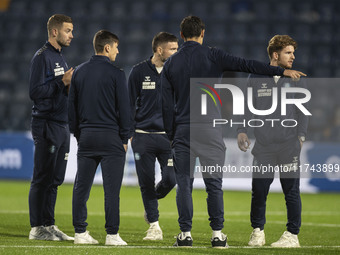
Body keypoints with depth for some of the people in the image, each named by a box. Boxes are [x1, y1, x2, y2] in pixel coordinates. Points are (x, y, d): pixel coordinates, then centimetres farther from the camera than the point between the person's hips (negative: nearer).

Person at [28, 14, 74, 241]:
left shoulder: (61, 58, 19)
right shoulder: (42, 56, -9)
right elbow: (36, 91, -17)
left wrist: (70, 86, 5)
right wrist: (62, 82, -17)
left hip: (62, 126, 9)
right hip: (47, 125, -9)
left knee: (55, 179, 10)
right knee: (42, 178, -6)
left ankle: (49, 225, 15)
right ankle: (37, 228, -4)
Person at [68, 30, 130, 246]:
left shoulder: (79, 72, 9)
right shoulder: (116, 74, -7)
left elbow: (72, 106, 12)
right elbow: (124, 108, -6)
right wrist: (124, 138, 2)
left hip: (86, 137, 5)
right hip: (111, 138, -5)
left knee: (82, 187, 7)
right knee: (111, 188, -3)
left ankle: (80, 232, 7)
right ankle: (112, 234, -3)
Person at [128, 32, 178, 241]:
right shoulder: (139, 72, 0)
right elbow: (130, 104, 5)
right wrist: (128, 134, 0)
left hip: (169, 136, 1)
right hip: (143, 137, -1)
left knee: (170, 179, -8)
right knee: (147, 182, 0)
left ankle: (153, 200, 25)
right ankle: (154, 225, 13)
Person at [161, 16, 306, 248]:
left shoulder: (171, 64, 7)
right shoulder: (212, 56, -2)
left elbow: (167, 104, 6)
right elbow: (246, 65, -9)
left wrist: (171, 135, 12)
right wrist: (282, 71, -10)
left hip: (182, 131, 2)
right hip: (209, 130, -2)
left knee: (184, 183, 5)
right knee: (214, 183, 3)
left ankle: (185, 234, 2)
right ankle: (217, 234, 2)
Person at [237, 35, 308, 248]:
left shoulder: (295, 80, 6)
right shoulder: (256, 78, 8)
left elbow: (303, 110, 7)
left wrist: (301, 135, -4)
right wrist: (242, 131, 1)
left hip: (289, 147, -1)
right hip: (263, 146, 1)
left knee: (291, 191, -1)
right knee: (258, 190, 0)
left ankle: (292, 235, 7)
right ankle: (258, 231, 18)